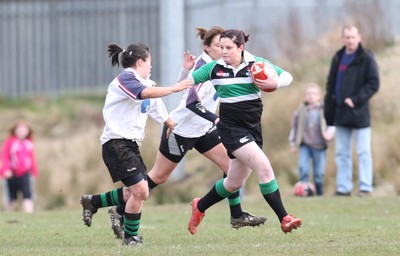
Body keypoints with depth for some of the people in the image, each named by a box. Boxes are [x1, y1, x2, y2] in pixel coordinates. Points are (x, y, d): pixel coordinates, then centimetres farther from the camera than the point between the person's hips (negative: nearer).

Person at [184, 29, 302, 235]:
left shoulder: (257, 64, -1)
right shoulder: (215, 68, -2)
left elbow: (287, 77, 2)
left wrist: (274, 84, -19)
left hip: (253, 126, 4)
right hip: (231, 127, -4)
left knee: (235, 182, 13)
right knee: (264, 167, -21)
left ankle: (199, 207, 38)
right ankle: (284, 219, -17)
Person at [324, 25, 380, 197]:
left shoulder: (366, 58, -5)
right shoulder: (338, 58, 12)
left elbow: (373, 84, -8)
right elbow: (331, 84, 17)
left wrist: (356, 99, -16)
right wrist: (328, 110, 11)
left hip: (359, 113, -6)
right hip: (341, 114, 6)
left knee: (363, 152, -3)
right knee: (342, 153, 8)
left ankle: (365, 187, -1)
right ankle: (343, 188, 13)